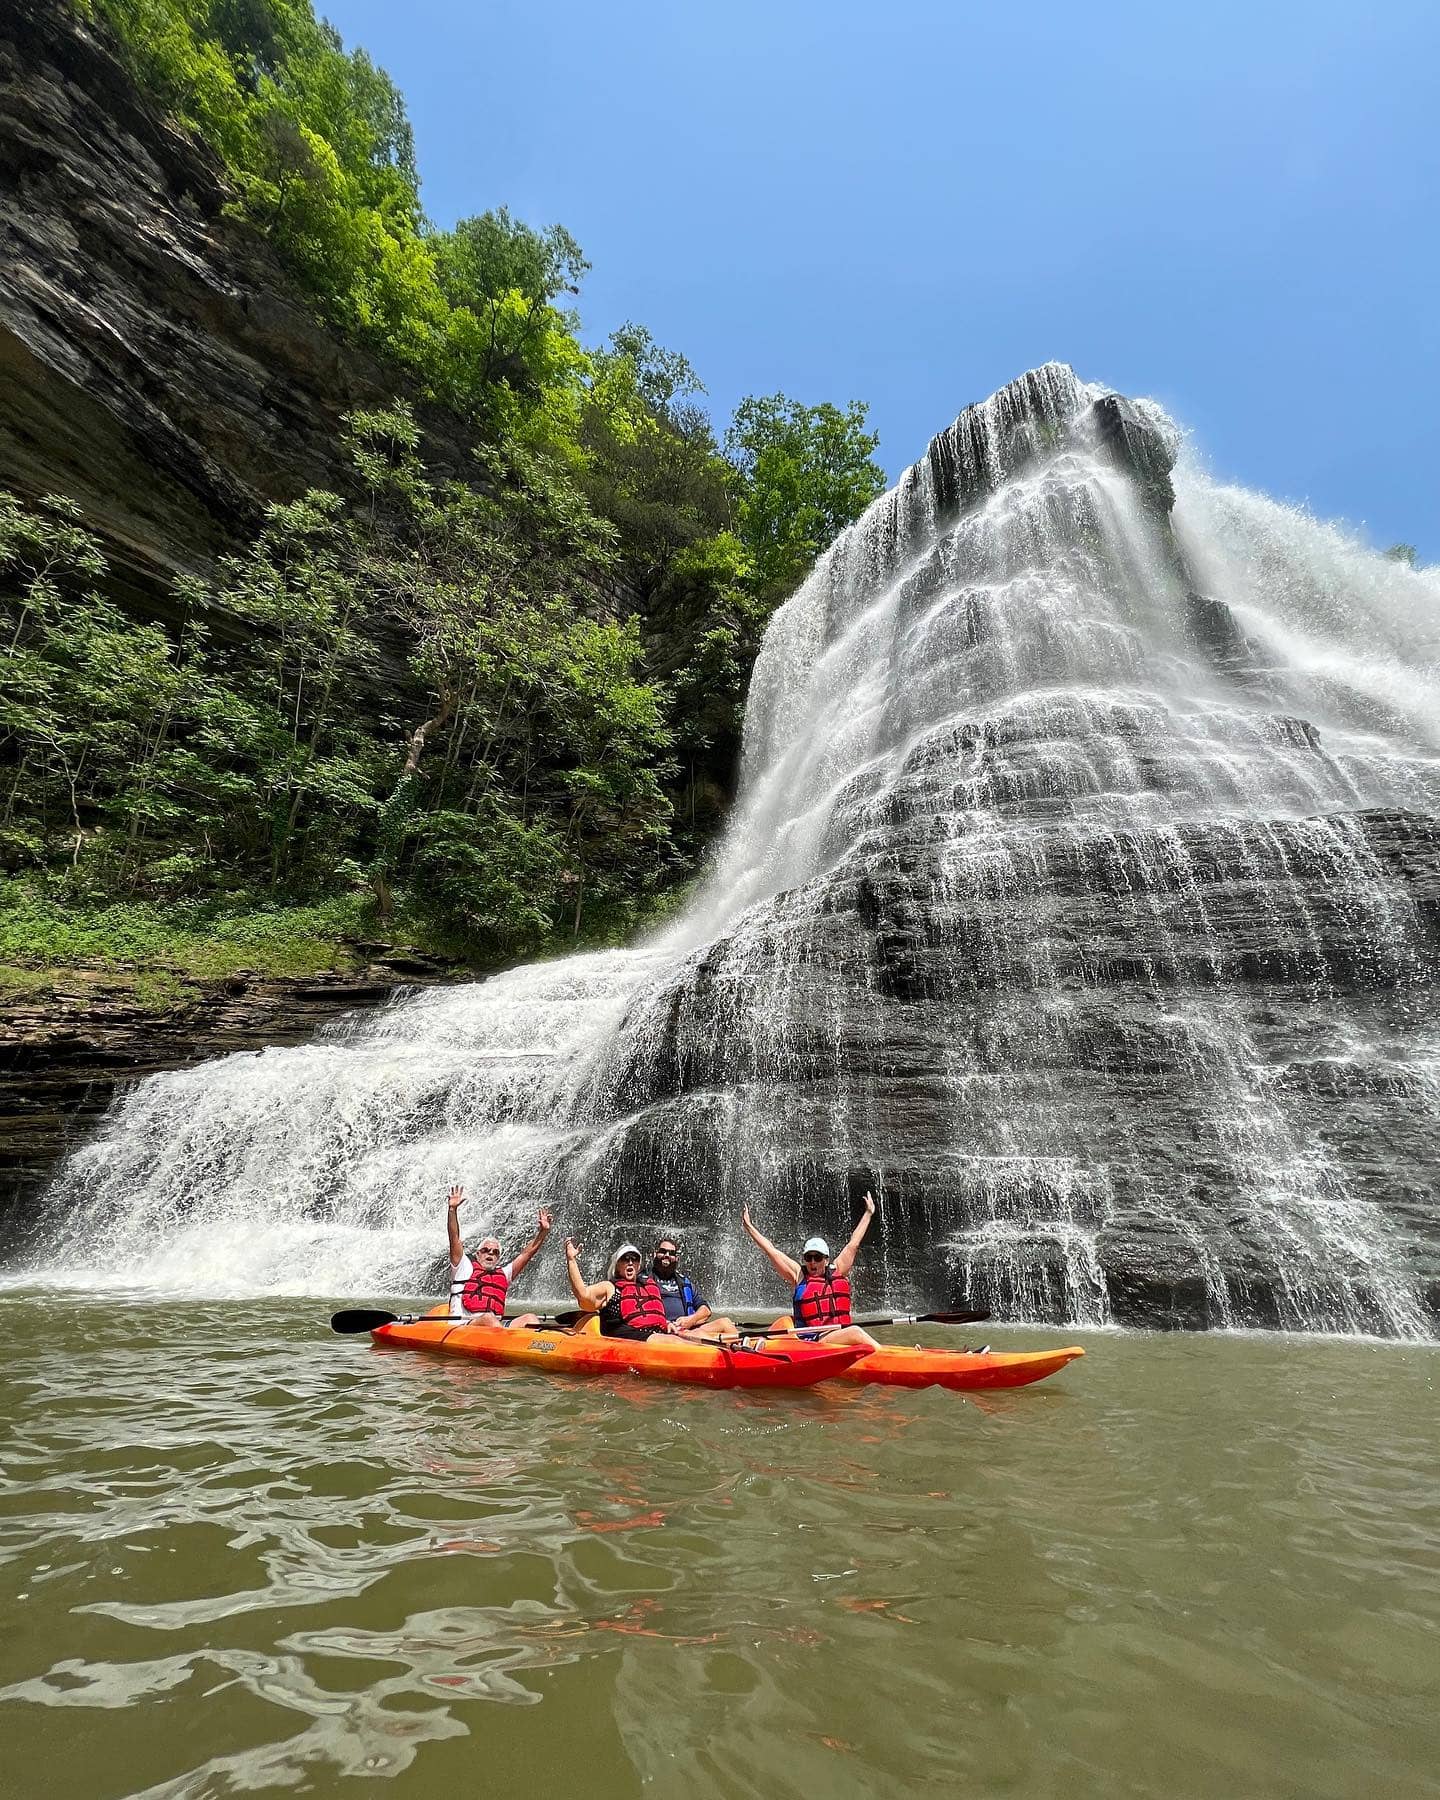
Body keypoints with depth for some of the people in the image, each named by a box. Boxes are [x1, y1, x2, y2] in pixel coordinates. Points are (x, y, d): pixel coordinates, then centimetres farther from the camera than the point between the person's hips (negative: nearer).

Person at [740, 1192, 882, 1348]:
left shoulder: (837, 1271, 16)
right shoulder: (799, 1275, 9)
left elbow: (853, 1244, 24)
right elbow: (770, 1249, 8)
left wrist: (868, 1213, 31)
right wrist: (748, 1225, 8)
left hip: (842, 1337, 5)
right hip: (812, 1341, -5)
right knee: (855, 1332, -29)